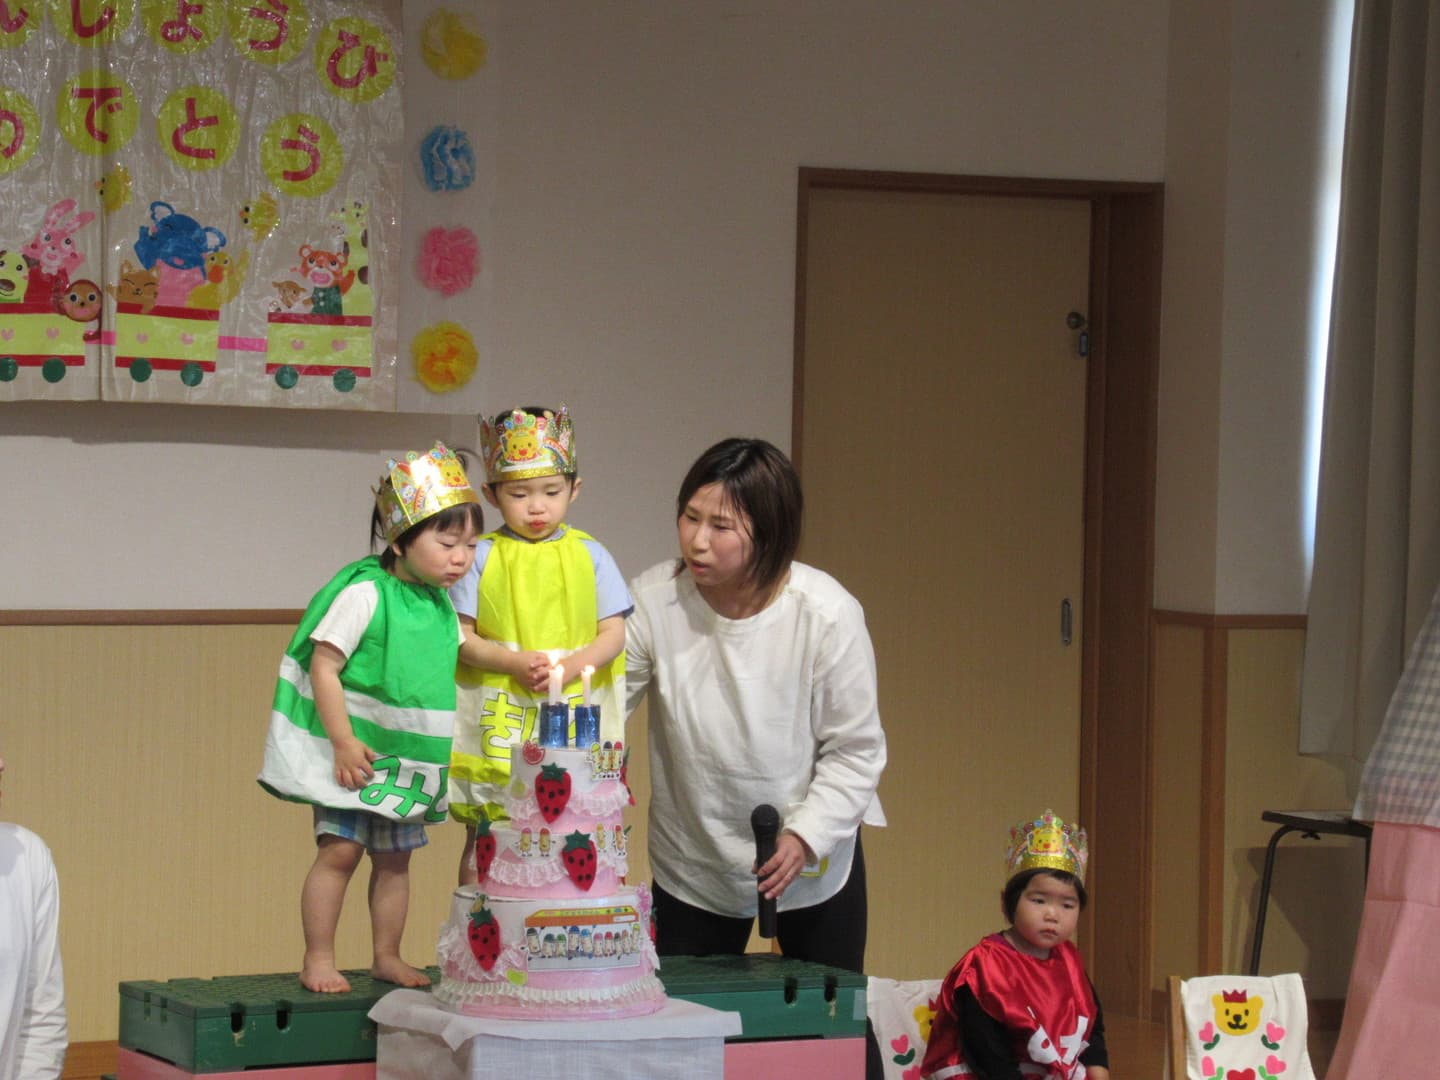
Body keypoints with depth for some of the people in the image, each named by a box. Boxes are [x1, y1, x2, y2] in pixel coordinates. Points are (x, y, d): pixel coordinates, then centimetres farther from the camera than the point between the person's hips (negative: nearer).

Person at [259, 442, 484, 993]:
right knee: (340, 848, -10)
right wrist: (344, 742, -19)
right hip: (353, 752, -7)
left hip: (408, 759, 7)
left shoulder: (443, 604, 6)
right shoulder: (365, 594, -16)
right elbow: (323, 666, -17)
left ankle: (387, 957, 21)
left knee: (394, 858, 11)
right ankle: (318, 959, -2)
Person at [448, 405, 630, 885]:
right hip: (496, 720, -1)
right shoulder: (483, 556, 2)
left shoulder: (589, 555, 5)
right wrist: (515, 663, -16)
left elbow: (613, 635, 3)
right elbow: (462, 638, -1)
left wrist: (571, 665, -14)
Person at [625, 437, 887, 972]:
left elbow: (855, 749, -11)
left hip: (813, 858, -1)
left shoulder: (828, 614, -20)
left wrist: (805, 837, -22)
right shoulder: (654, 601, -17)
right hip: (691, 864, 1)